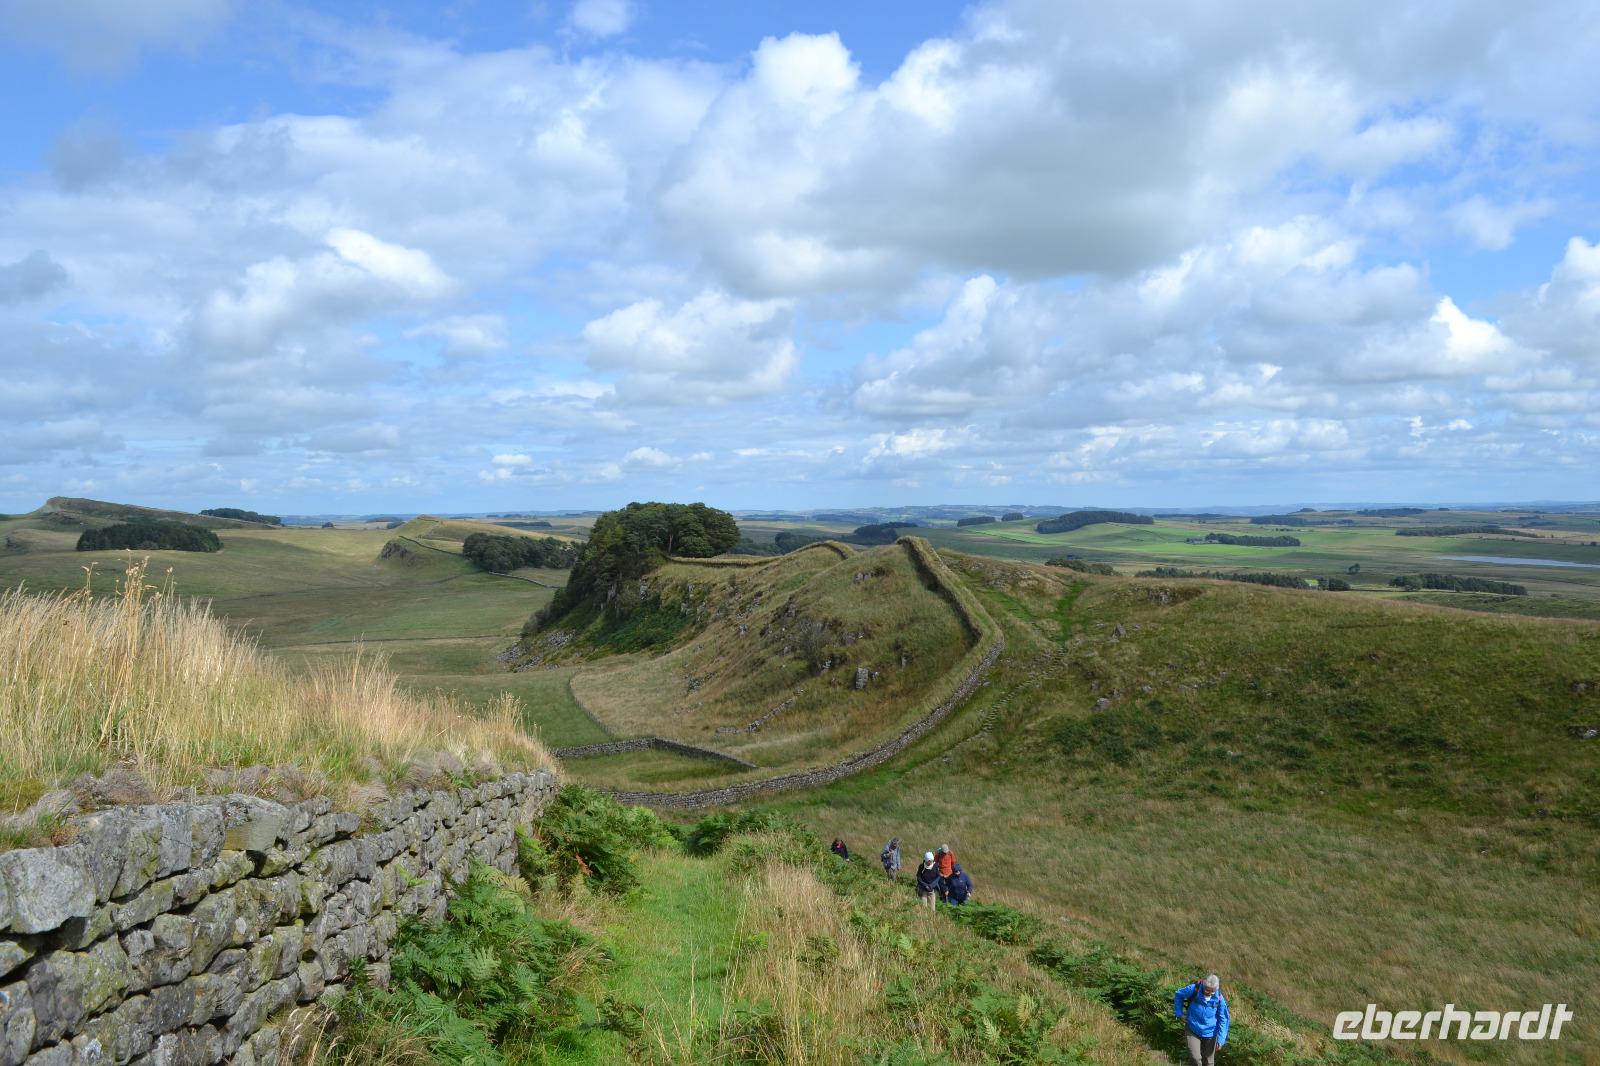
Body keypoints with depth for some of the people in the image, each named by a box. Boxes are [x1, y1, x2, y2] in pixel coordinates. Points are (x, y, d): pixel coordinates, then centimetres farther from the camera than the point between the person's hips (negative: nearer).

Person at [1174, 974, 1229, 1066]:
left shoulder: (1219, 998, -16)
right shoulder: (1194, 989, -20)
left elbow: (1223, 1019, -6)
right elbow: (1178, 995, -2)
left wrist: (1221, 1039, -9)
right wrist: (1179, 1013, -4)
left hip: (1209, 1033, 1)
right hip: (1192, 1030, -1)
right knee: (1195, 1058, -12)